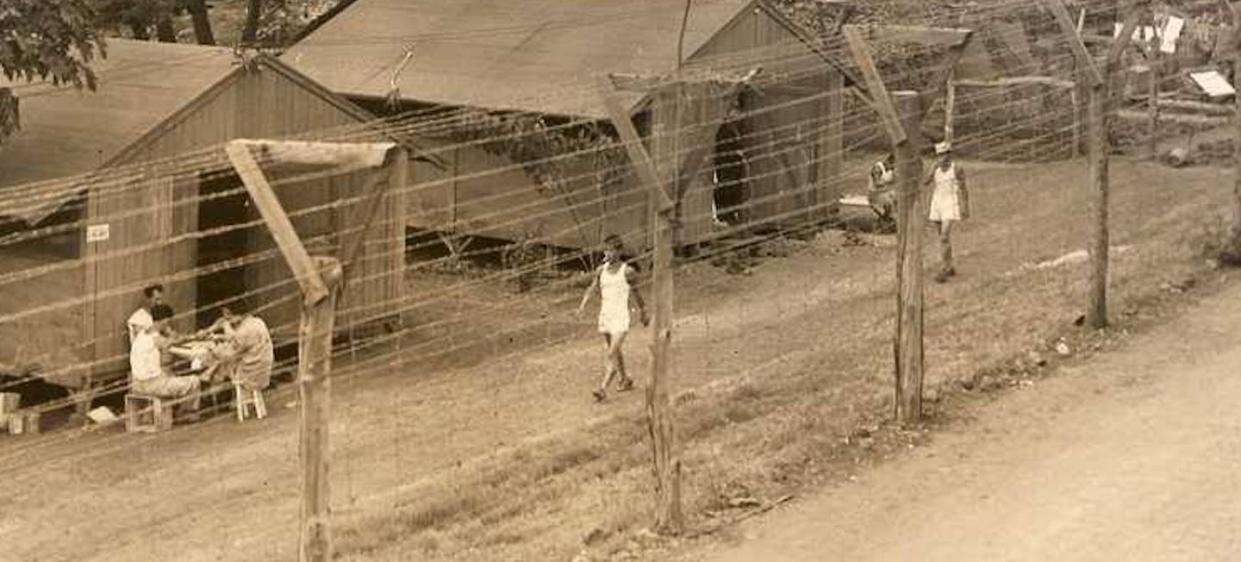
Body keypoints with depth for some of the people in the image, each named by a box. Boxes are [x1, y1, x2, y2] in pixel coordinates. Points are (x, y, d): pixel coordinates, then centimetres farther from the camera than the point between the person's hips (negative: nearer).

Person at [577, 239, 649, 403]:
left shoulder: (627, 271, -8)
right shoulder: (601, 270, 6)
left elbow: (636, 294, 3)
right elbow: (592, 288, 2)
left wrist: (644, 314, 14)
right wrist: (583, 304, -16)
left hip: (620, 318, -6)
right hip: (604, 316, 6)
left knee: (612, 355, -15)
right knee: (614, 352, 21)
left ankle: (603, 388, -20)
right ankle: (625, 380, 40)